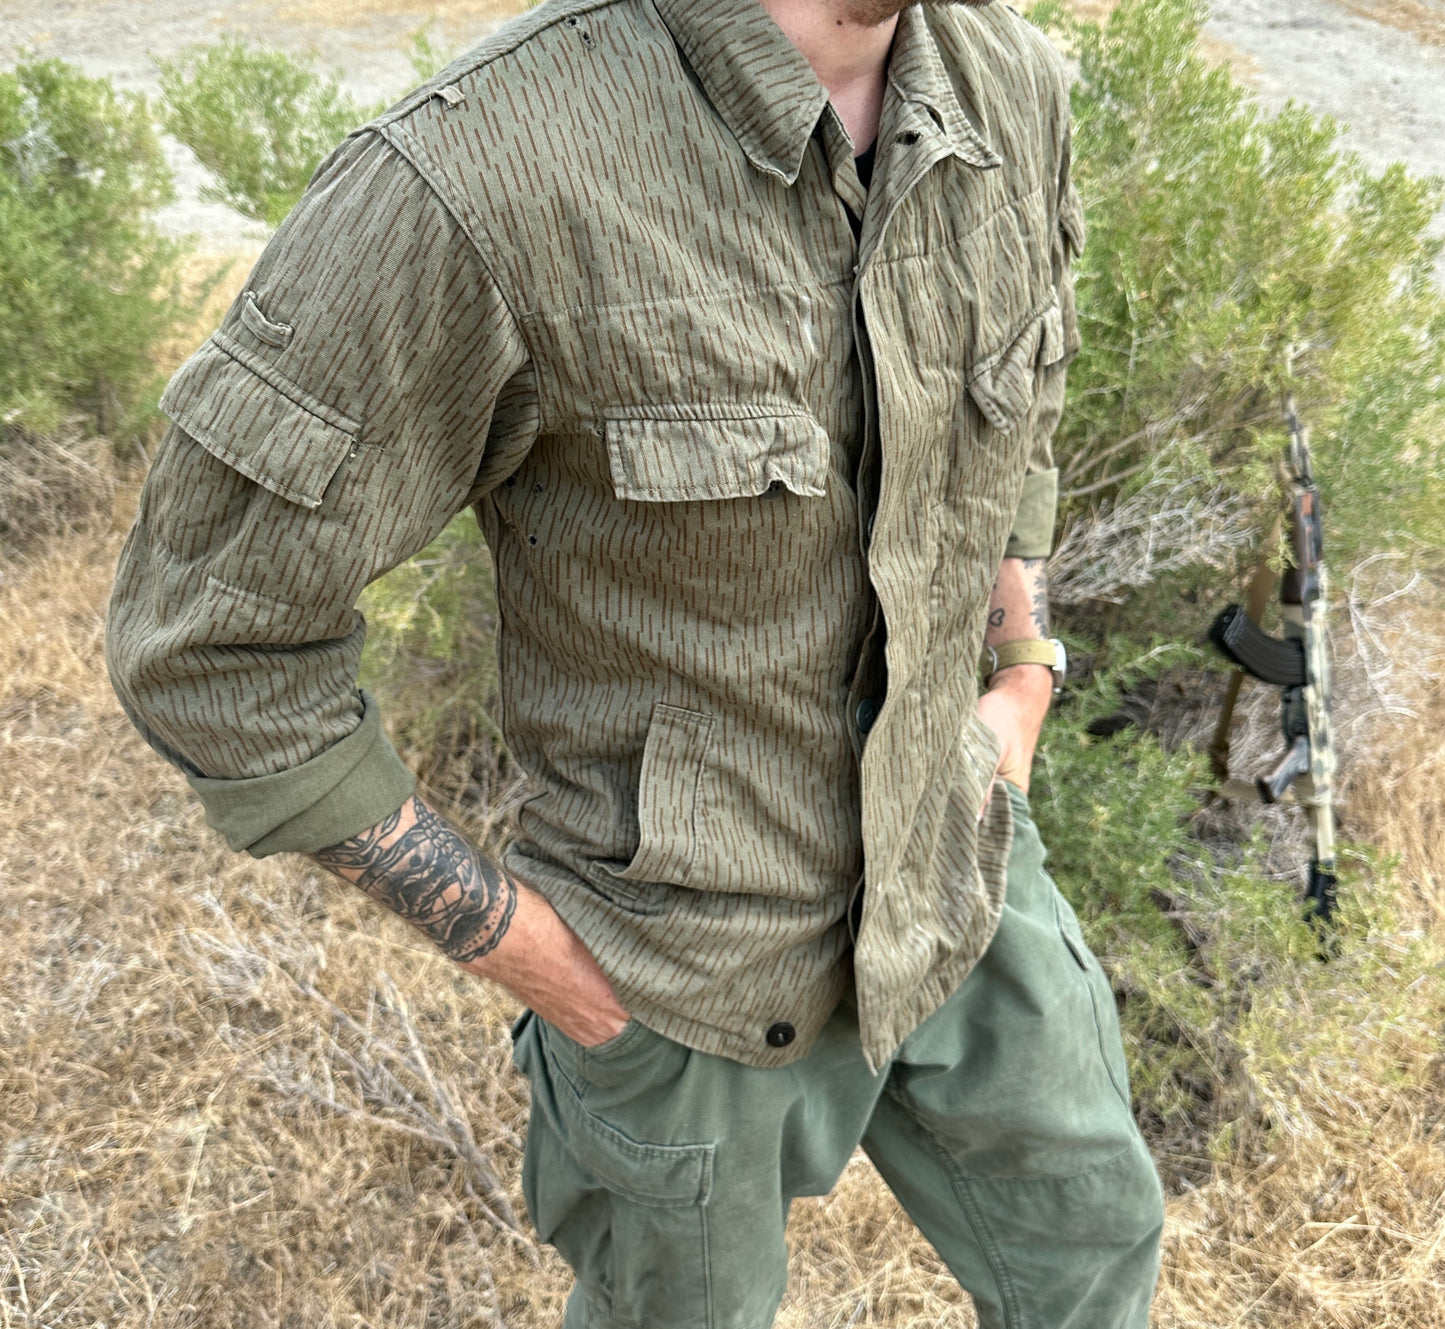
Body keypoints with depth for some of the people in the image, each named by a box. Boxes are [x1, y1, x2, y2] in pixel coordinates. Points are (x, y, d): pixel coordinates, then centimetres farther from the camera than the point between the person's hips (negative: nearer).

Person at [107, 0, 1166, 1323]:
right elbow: (207, 637, -21)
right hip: (695, 952, -4)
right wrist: (502, 932, -15)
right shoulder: (479, 173, -30)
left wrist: (1025, 680, 5)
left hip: (955, 869, 5)